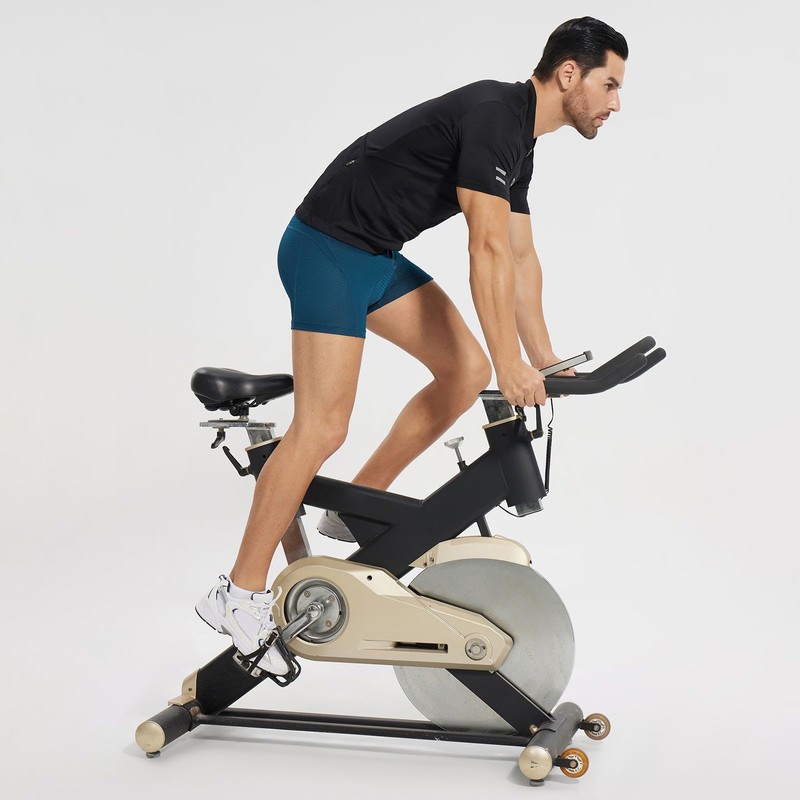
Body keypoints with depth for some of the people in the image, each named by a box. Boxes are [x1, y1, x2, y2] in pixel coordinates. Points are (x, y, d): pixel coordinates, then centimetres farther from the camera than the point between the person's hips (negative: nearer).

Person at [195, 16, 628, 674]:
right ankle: (240, 595, -4)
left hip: (378, 257, 10)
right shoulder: (493, 115, -18)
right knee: (324, 425, -14)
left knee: (467, 371, 5)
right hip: (328, 249, -10)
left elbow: (521, 256, 18)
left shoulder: (520, 141, 13)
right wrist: (511, 365, -24)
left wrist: (546, 361, 19)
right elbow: (489, 248, -26)